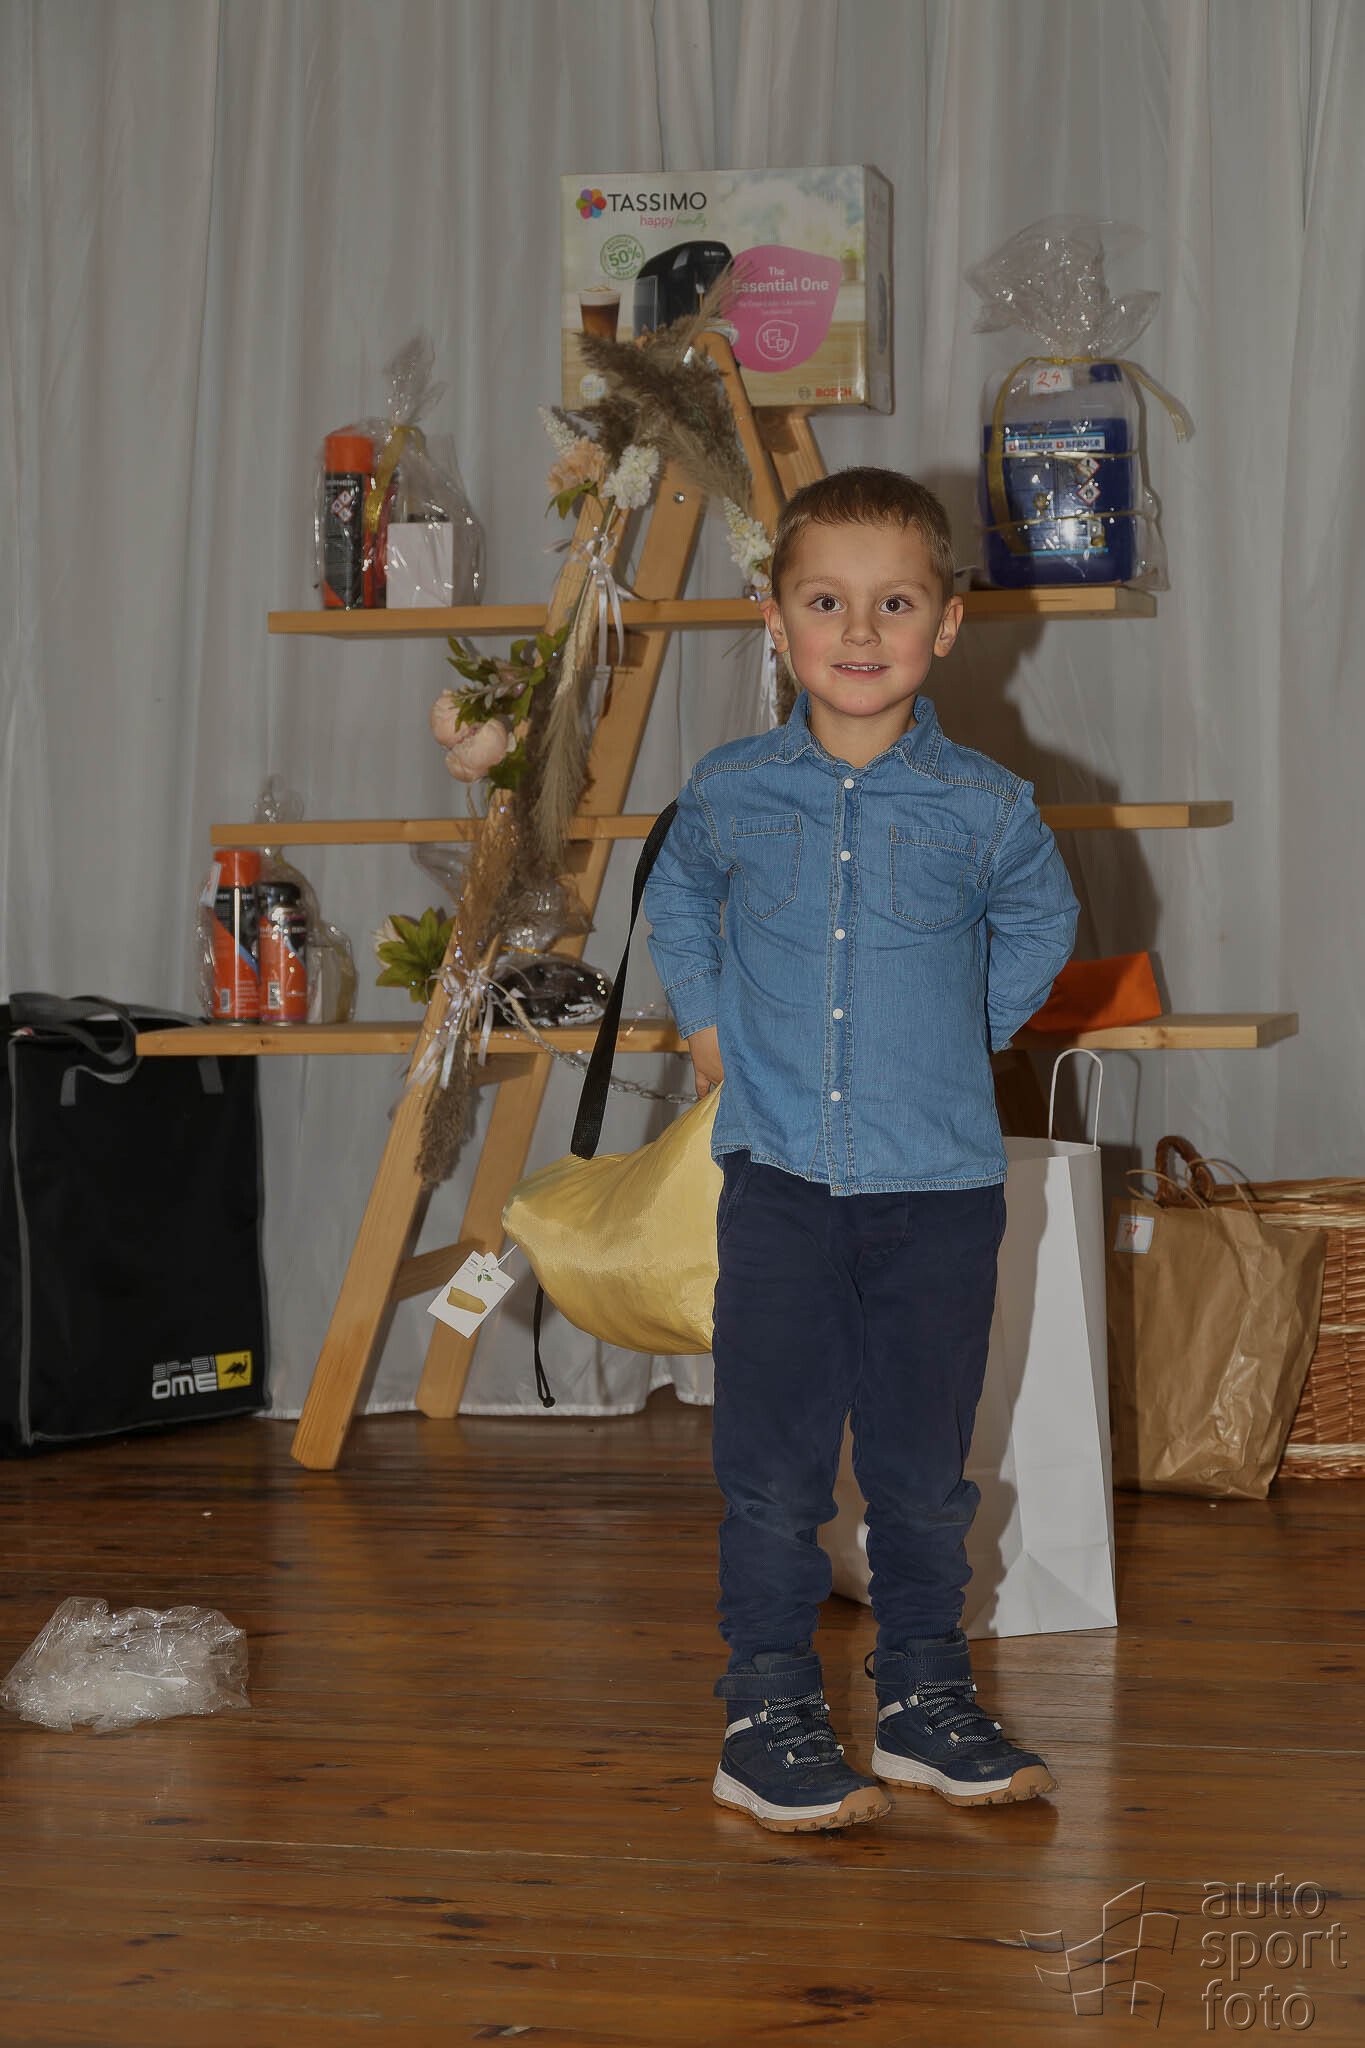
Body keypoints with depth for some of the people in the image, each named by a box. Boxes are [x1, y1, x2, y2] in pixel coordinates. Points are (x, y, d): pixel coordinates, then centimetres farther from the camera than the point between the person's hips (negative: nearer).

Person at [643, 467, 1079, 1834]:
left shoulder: (985, 808, -3)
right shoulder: (730, 792, -1)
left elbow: (1041, 923, 18)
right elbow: (675, 901, 21)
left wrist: (964, 1039, 10)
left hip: (941, 1185, 0)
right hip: (778, 1176, 0)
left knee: (926, 1463, 10)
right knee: (772, 1465, 1)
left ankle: (924, 1698, 24)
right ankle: (767, 1716, 11)